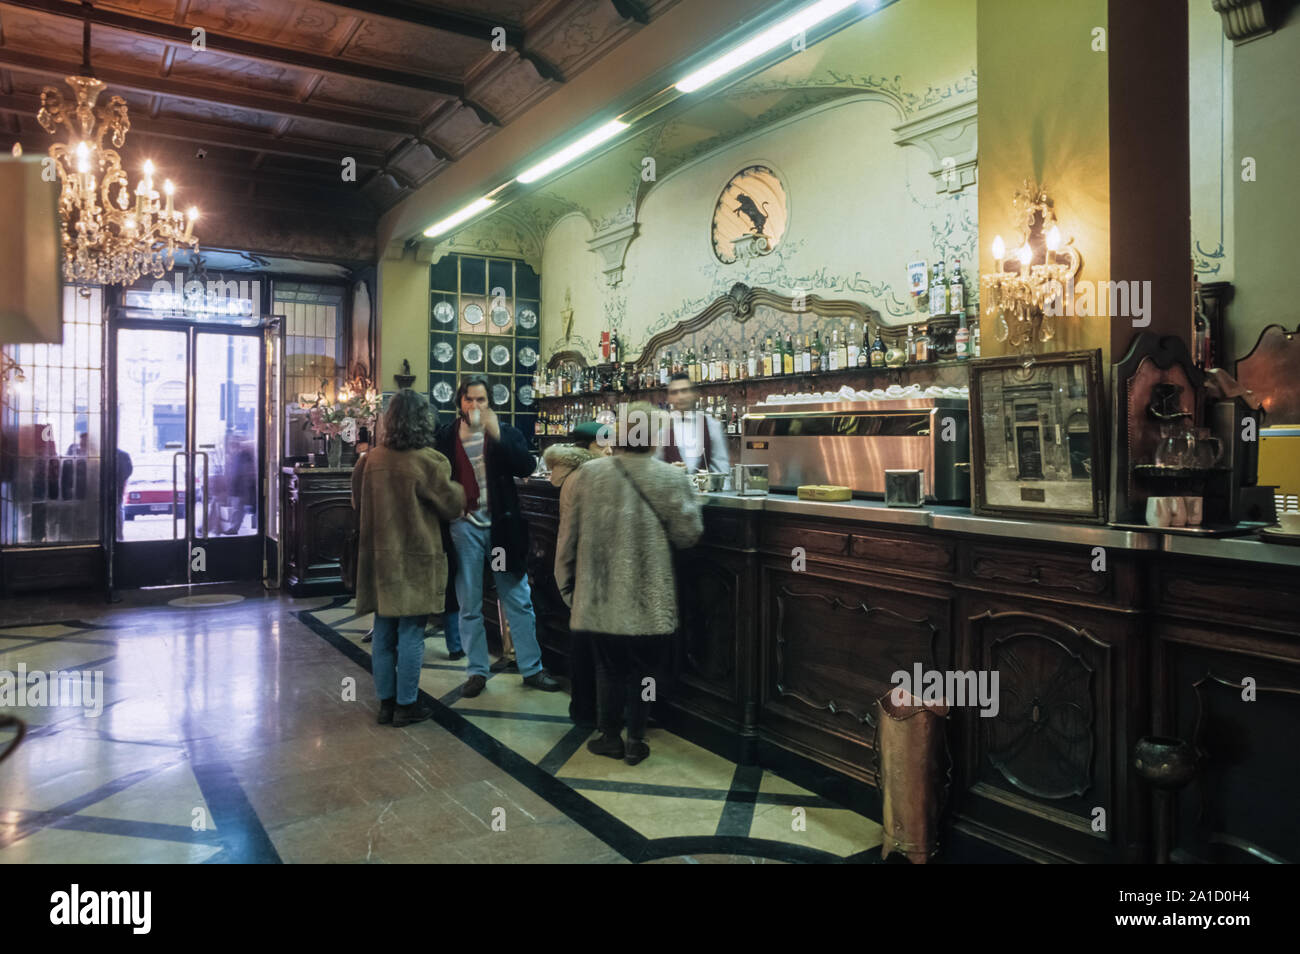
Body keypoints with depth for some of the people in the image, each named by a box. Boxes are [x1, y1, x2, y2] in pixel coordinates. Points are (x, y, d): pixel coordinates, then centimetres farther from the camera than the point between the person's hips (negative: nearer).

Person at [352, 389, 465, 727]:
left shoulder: (372, 459, 1)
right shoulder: (427, 461, -15)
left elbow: (358, 502, 15)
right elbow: (452, 504, -4)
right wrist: (457, 487, 16)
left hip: (379, 557, 5)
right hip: (416, 560, -5)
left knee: (384, 632, 13)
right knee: (411, 633, 3)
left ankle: (386, 701, 22)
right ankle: (406, 705, 11)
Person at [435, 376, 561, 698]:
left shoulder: (505, 432, 2)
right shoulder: (446, 435, 1)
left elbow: (526, 466, -13)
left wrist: (497, 436, -21)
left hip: (500, 526, 0)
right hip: (464, 528, 0)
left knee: (519, 601, 6)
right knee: (469, 607, 8)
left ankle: (532, 668, 16)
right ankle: (477, 671, 20)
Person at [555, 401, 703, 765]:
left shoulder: (585, 475, -4)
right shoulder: (671, 478, -10)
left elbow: (567, 537, 1)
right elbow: (688, 534, -4)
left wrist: (566, 585, 14)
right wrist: (690, 498, 13)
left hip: (600, 598, 1)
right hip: (650, 601, -1)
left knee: (609, 667, 18)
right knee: (643, 670, 15)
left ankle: (611, 736, 29)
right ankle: (636, 741, 24)